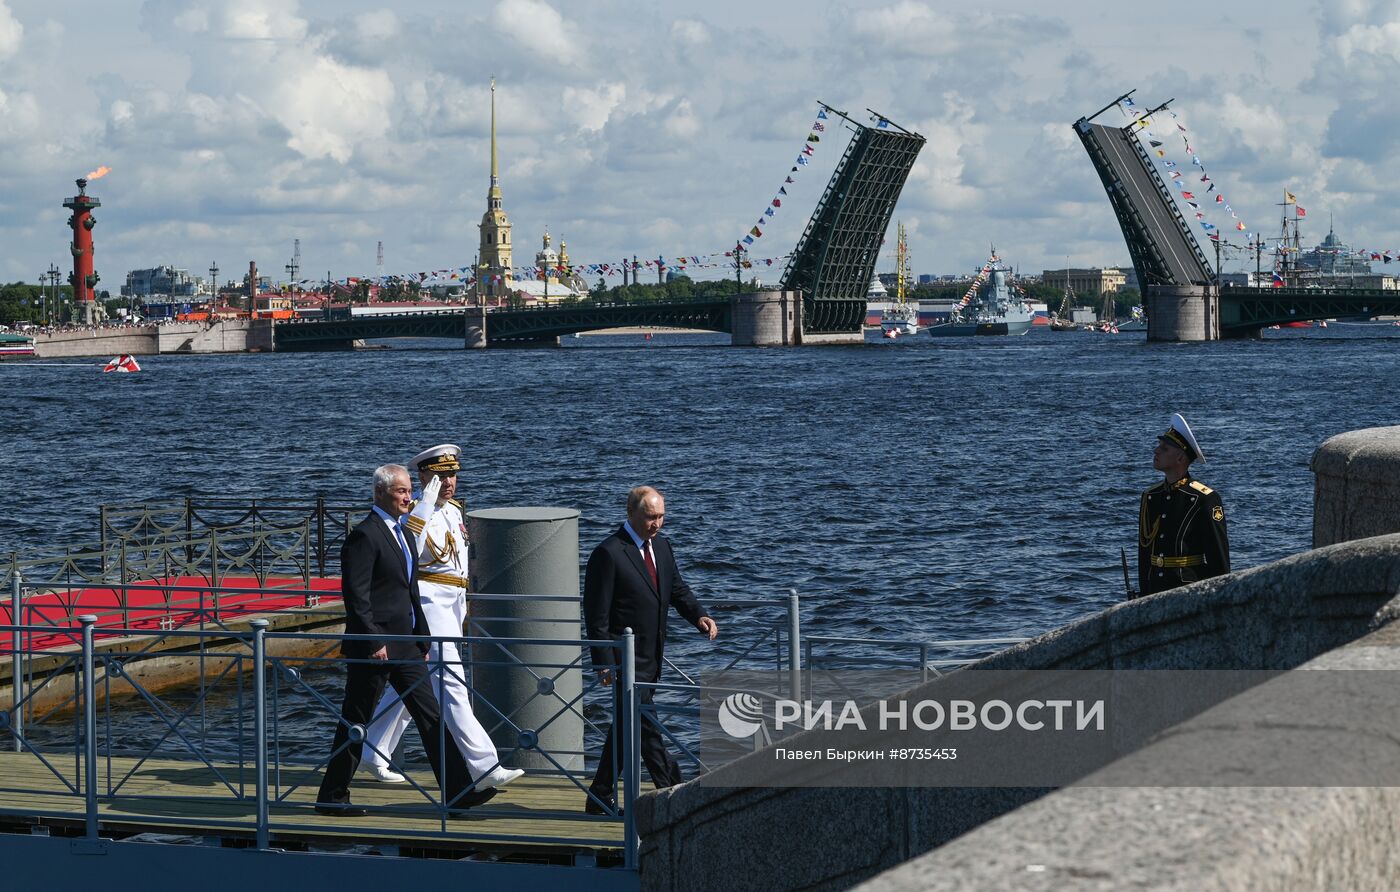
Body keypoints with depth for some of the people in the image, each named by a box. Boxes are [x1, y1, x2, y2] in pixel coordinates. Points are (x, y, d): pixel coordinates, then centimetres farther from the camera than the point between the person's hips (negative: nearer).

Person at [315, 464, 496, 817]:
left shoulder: (400, 532, 16)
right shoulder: (364, 536, -14)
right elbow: (355, 595, -19)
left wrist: (422, 639, 19)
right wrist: (373, 642, -21)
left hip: (404, 646, 9)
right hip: (374, 648, -9)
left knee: (430, 716, 4)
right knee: (355, 723, 1)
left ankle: (458, 792, 3)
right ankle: (331, 798, 12)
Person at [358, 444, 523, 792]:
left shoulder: (454, 510, 16)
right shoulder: (417, 512, -12)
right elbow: (409, 548, -32)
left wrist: (460, 608, 28)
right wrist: (427, 502, -32)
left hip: (450, 605, 10)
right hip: (427, 603, -10)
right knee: (452, 686, -13)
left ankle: (373, 755, 29)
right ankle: (484, 768, -17)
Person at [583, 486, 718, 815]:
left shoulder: (661, 546, 10)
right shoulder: (608, 554, -15)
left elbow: (677, 589, 20)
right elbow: (596, 614, -14)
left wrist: (699, 616, 0)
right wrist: (604, 663, -17)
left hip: (650, 660, 8)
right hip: (625, 660, -8)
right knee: (647, 727, -9)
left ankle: (601, 800, 20)